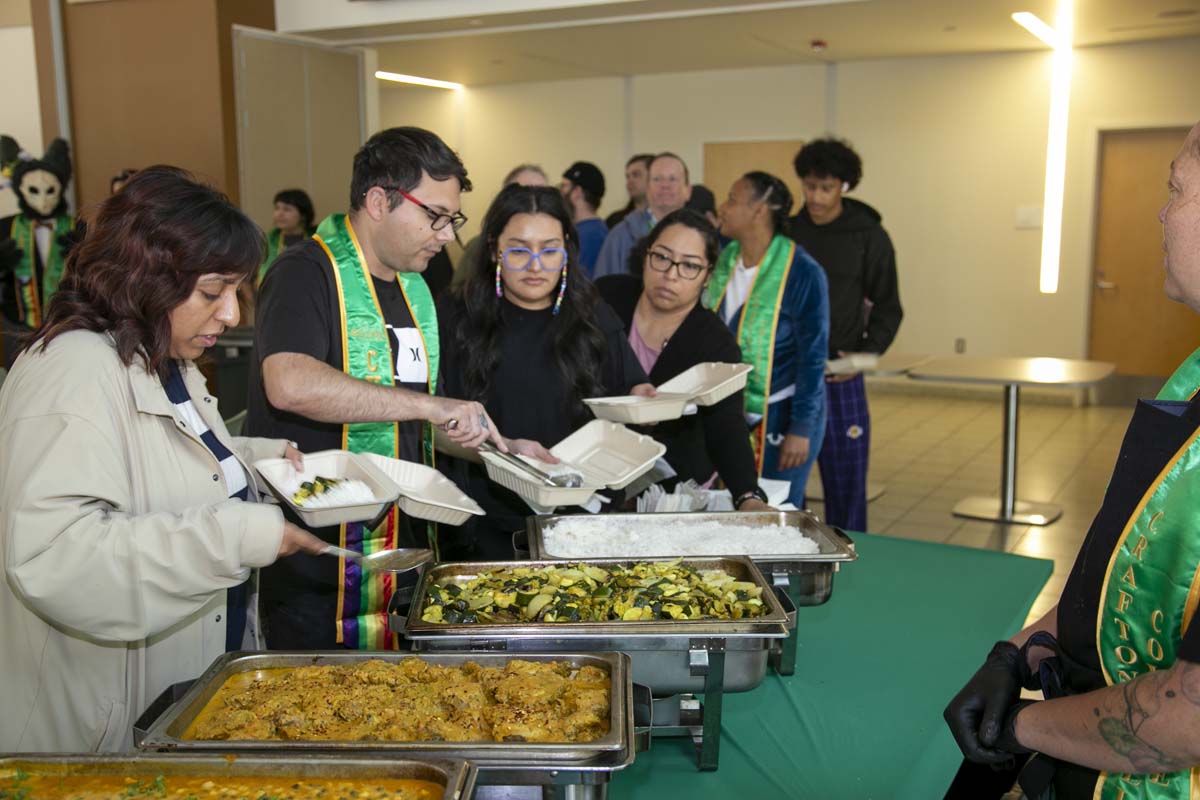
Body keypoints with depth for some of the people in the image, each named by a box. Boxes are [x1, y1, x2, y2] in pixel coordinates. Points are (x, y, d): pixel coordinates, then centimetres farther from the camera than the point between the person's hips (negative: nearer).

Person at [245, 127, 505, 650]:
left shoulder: (415, 289, 14)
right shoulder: (308, 273, -13)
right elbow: (290, 385, -33)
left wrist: (499, 446, 8)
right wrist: (431, 405, -30)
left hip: (408, 555, 8)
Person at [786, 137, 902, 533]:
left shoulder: (869, 236, 0)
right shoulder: (787, 232, 5)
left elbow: (888, 309, 3)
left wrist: (865, 354, -11)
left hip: (840, 377, -2)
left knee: (846, 482, 4)